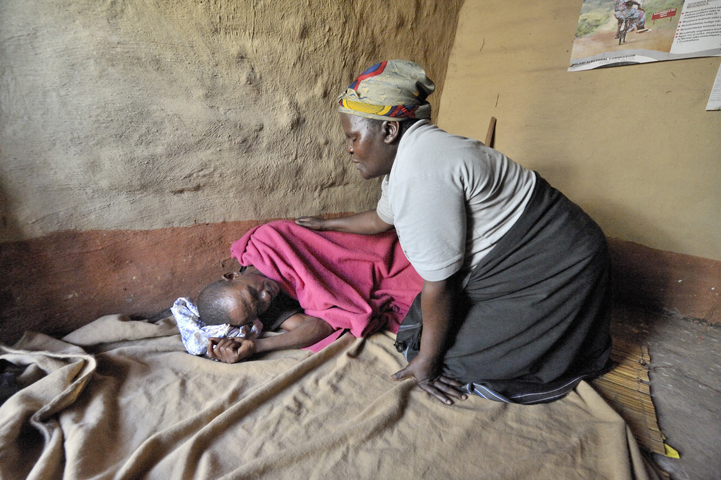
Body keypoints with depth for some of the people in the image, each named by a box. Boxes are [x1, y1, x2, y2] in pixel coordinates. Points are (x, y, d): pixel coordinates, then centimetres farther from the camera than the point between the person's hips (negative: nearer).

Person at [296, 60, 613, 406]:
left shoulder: (420, 172, -31)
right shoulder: (403, 156, 3)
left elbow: (438, 285, -26)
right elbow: (381, 219, 22)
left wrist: (426, 361, -12)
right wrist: (327, 225, 33)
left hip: (553, 270, -10)